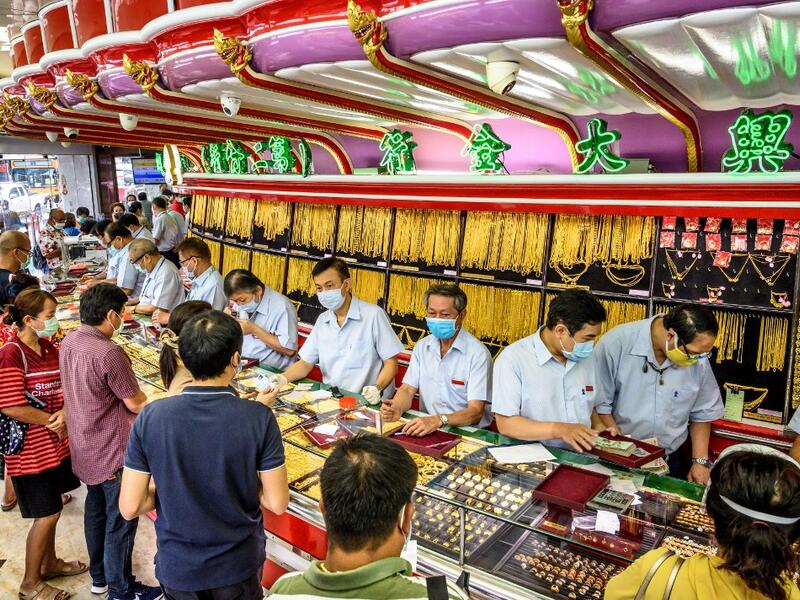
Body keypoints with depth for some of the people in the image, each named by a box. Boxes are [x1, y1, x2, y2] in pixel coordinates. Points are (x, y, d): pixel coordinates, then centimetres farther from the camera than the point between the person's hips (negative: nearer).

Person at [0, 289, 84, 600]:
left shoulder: (49, 348, 5)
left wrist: (64, 413, -14)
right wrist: (52, 421, -14)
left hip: (55, 444, 7)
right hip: (30, 451, -7)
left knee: (51, 509, 21)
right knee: (47, 514, 4)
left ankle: (50, 563, 41)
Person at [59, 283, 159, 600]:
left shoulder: (69, 341, -2)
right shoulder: (108, 353, -29)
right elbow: (136, 404, -21)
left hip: (85, 447, 9)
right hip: (113, 452, -9)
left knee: (96, 511, 23)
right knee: (120, 522, 8)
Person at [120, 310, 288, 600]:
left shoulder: (150, 418, -19)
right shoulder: (260, 418, -24)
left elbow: (129, 507, -13)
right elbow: (277, 503, -17)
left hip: (176, 566, 1)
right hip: (239, 565, -1)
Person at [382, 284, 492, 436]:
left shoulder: (478, 353, -12)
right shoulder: (422, 347, 8)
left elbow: (476, 412, -19)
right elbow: (407, 389, 4)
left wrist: (439, 420, -36)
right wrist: (397, 408, -19)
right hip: (426, 430, 4)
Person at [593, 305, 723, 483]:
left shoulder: (698, 360, -4)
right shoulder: (616, 343, -17)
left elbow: (702, 414, 10)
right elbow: (598, 405, -11)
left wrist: (701, 461, 6)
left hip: (670, 462, 3)